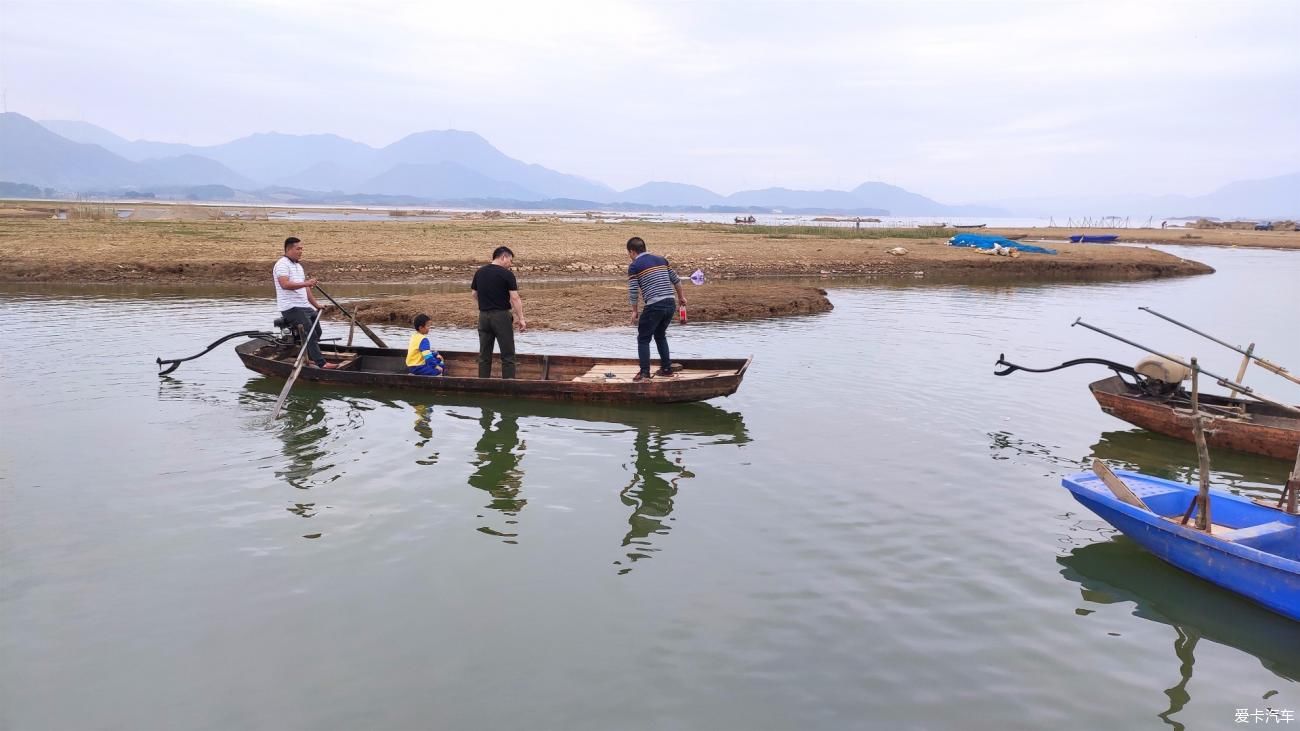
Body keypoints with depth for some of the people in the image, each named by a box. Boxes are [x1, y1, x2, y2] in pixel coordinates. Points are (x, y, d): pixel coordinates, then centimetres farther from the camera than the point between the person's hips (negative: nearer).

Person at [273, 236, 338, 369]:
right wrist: (305, 283, -32)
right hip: (291, 308, -10)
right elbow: (285, 284, -26)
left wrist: (316, 305, 19)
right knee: (311, 333, -19)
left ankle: (311, 358, 28)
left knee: (317, 332, 13)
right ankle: (321, 363, -24)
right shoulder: (282, 264, -9)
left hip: (305, 306, 10)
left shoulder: (298, 265, 22)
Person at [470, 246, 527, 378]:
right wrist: (521, 318, -11)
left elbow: (474, 295, 13)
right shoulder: (507, 274, -10)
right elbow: (515, 298, -13)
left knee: (484, 355, 10)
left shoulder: (479, 272, 7)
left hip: (483, 316, 5)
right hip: (501, 316, -5)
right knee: (507, 355, 1)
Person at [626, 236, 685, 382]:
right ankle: (667, 368, 24)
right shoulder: (661, 259, 15)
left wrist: (634, 311, 8)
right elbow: (676, 280, 19)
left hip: (654, 306, -6)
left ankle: (644, 372, 0)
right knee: (660, 335, 24)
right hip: (670, 304, 6)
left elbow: (632, 292, -3)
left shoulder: (634, 266, -1)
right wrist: (681, 297, 32)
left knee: (643, 339, 7)